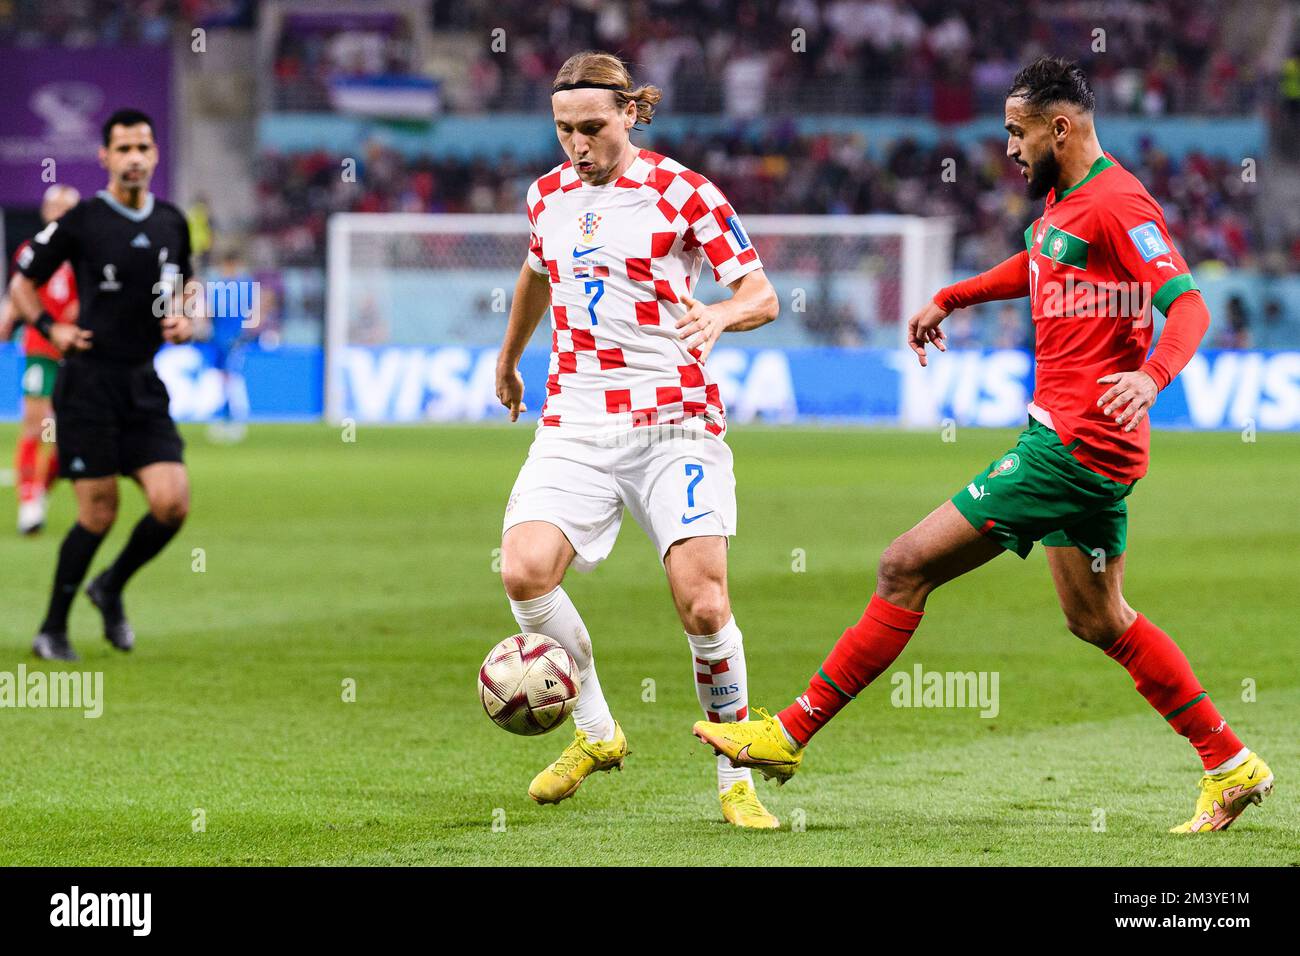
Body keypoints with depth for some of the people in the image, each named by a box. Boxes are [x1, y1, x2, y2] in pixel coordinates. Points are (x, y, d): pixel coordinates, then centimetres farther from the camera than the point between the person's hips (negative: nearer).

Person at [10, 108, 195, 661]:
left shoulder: (171, 224, 9)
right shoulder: (81, 221, -6)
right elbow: (22, 284, 4)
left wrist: (183, 320, 5)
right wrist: (51, 329, -11)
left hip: (145, 386, 5)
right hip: (89, 385, -5)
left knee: (172, 502, -10)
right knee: (99, 513, -5)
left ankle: (112, 589, 18)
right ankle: (52, 631, 12)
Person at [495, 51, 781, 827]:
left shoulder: (682, 192, -3)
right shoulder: (550, 195, 11)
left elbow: (762, 295, -3)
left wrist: (722, 314, -25)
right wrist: (508, 361, 45)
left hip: (674, 423, -4)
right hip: (575, 425, 4)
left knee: (704, 603, -13)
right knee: (525, 572, -19)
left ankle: (736, 777, 4)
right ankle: (596, 733, 2)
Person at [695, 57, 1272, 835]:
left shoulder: (1118, 204, -16)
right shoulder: (1062, 201, 13)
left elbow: (1189, 305, -25)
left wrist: (1152, 375, -41)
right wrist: (949, 298, 35)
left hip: (1071, 444, -10)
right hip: (1091, 448, 10)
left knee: (907, 567, -8)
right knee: (1097, 619, 17)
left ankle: (791, 734, -3)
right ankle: (1233, 767, 21)